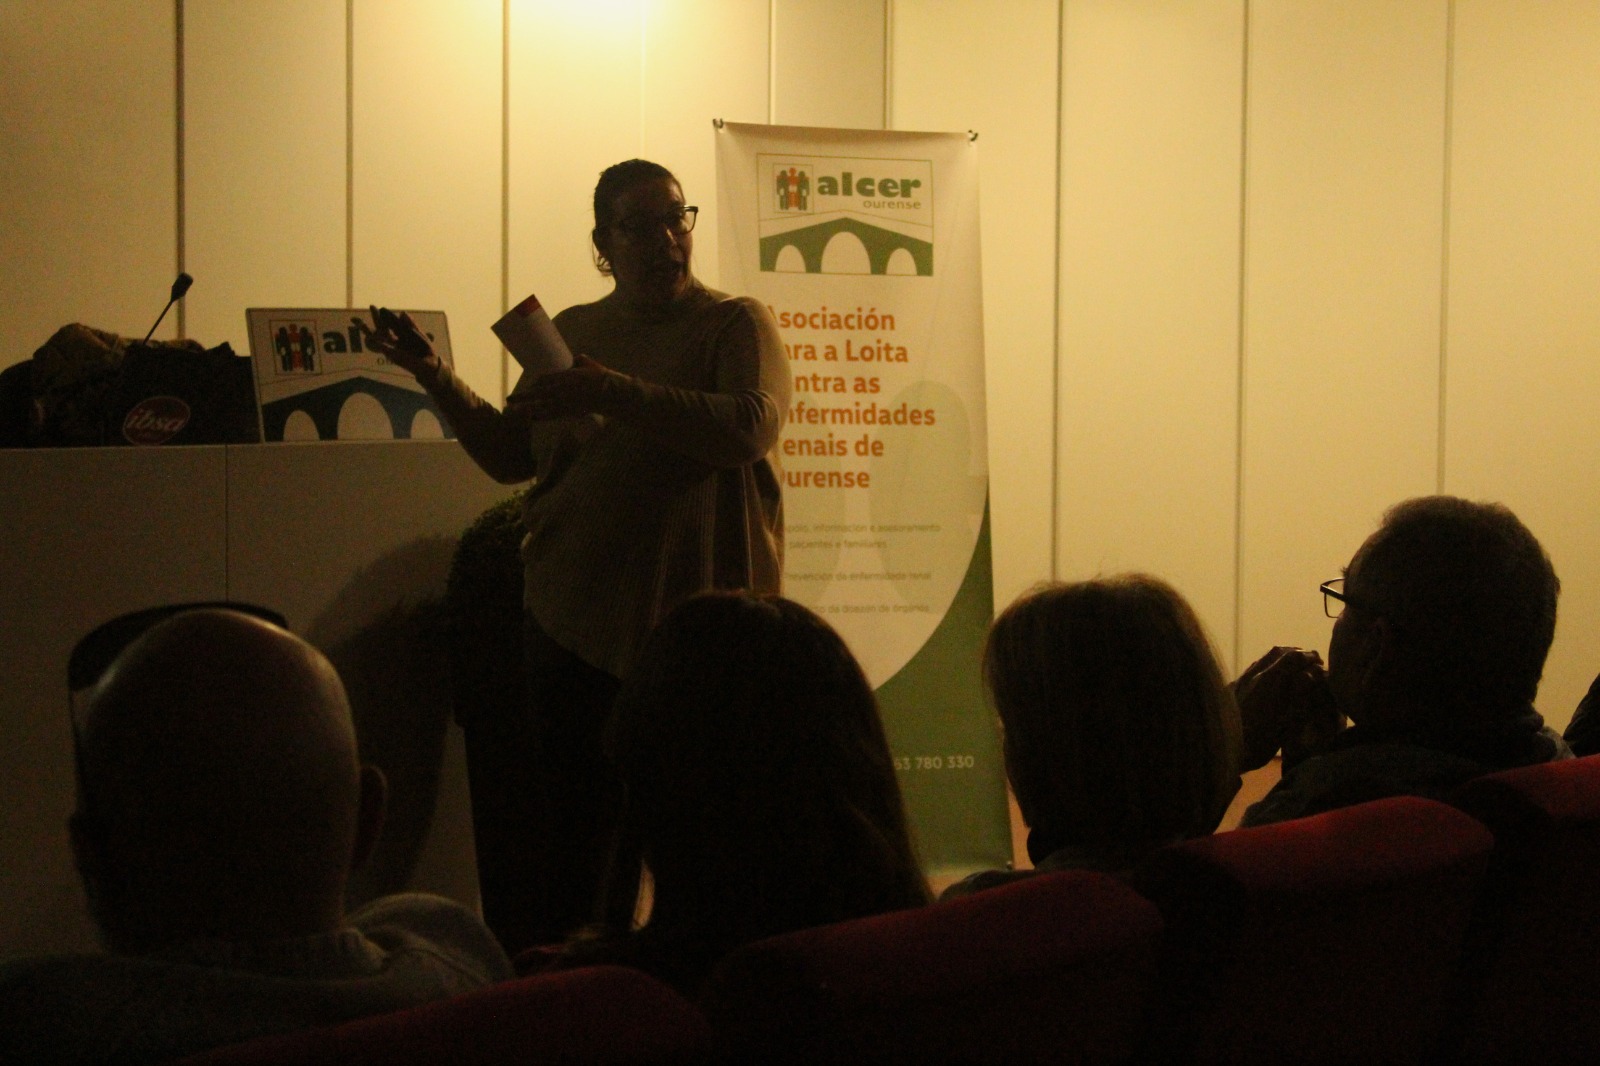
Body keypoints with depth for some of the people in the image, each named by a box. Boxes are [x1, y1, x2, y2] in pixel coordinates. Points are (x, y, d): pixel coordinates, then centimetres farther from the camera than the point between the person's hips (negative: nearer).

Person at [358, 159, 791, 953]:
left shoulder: (735, 324, 0)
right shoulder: (570, 332, 15)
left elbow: (750, 426, -19)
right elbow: (510, 456, 20)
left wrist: (613, 393, -26)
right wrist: (433, 375, 7)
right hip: (577, 626, 5)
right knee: (573, 839, 7)